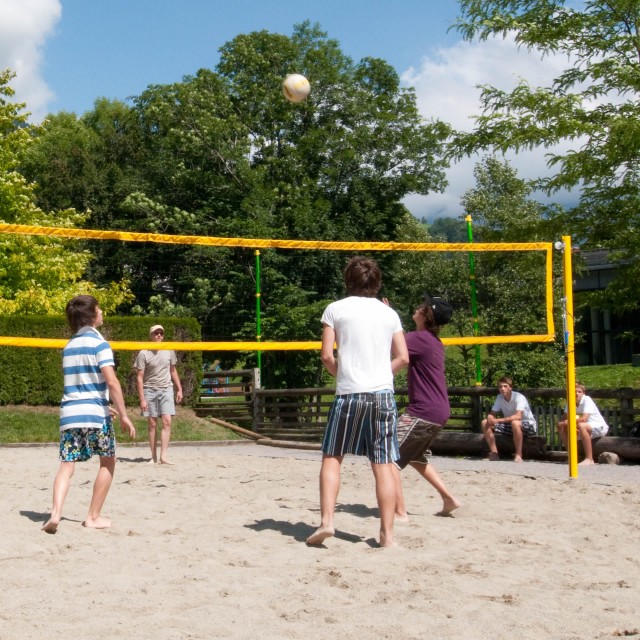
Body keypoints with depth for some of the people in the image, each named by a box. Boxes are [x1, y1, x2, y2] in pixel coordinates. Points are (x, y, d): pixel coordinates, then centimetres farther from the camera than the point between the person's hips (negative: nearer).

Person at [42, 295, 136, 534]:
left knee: (67, 465, 1)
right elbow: (111, 382, -14)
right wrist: (123, 415, -11)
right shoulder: (99, 343, -5)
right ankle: (93, 516, 12)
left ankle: (55, 513, -20)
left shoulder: (69, 346, 18)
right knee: (108, 462, 11)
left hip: (69, 412, 6)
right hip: (94, 413, -5)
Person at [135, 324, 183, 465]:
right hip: (149, 390, -2)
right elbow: (140, 377, -7)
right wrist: (142, 399, -11)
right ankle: (153, 457, 7)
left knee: (167, 421, -11)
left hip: (166, 390, 2)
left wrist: (179, 389, 12)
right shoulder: (143, 354, -6)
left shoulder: (169, 351, 5)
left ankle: (163, 456, -13)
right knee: (152, 424, 1)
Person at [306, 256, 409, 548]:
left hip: (349, 393, -2)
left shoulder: (336, 309, 3)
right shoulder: (389, 313, 11)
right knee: (383, 465, 3)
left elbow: (326, 355, -2)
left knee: (331, 457, 8)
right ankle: (387, 533, 3)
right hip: (383, 393, 2)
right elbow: (403, 358, 7)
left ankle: (326, 521, -3)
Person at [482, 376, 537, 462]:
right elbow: (492, 414, -2)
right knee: (485, 423, -8)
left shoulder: (519, 397, -24)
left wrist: (498, 420, -44)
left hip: (528, 425, -6)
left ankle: (518, 455, -28)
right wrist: (490, 419, -28)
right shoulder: (499, 397, -4)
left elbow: (518, 416, -38)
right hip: (509, 424, 7)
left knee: (515, 423, -42)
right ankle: (494, 453, -5)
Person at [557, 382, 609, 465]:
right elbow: (564, 419, 1)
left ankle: (589, 459, -32)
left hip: (599, 427, -8)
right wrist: (563, 423, -22)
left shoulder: (587, 400, -21)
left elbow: (584, 419, -32)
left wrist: (568, 422, -23)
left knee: (581, 425, -37)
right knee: (562, 428, -3)